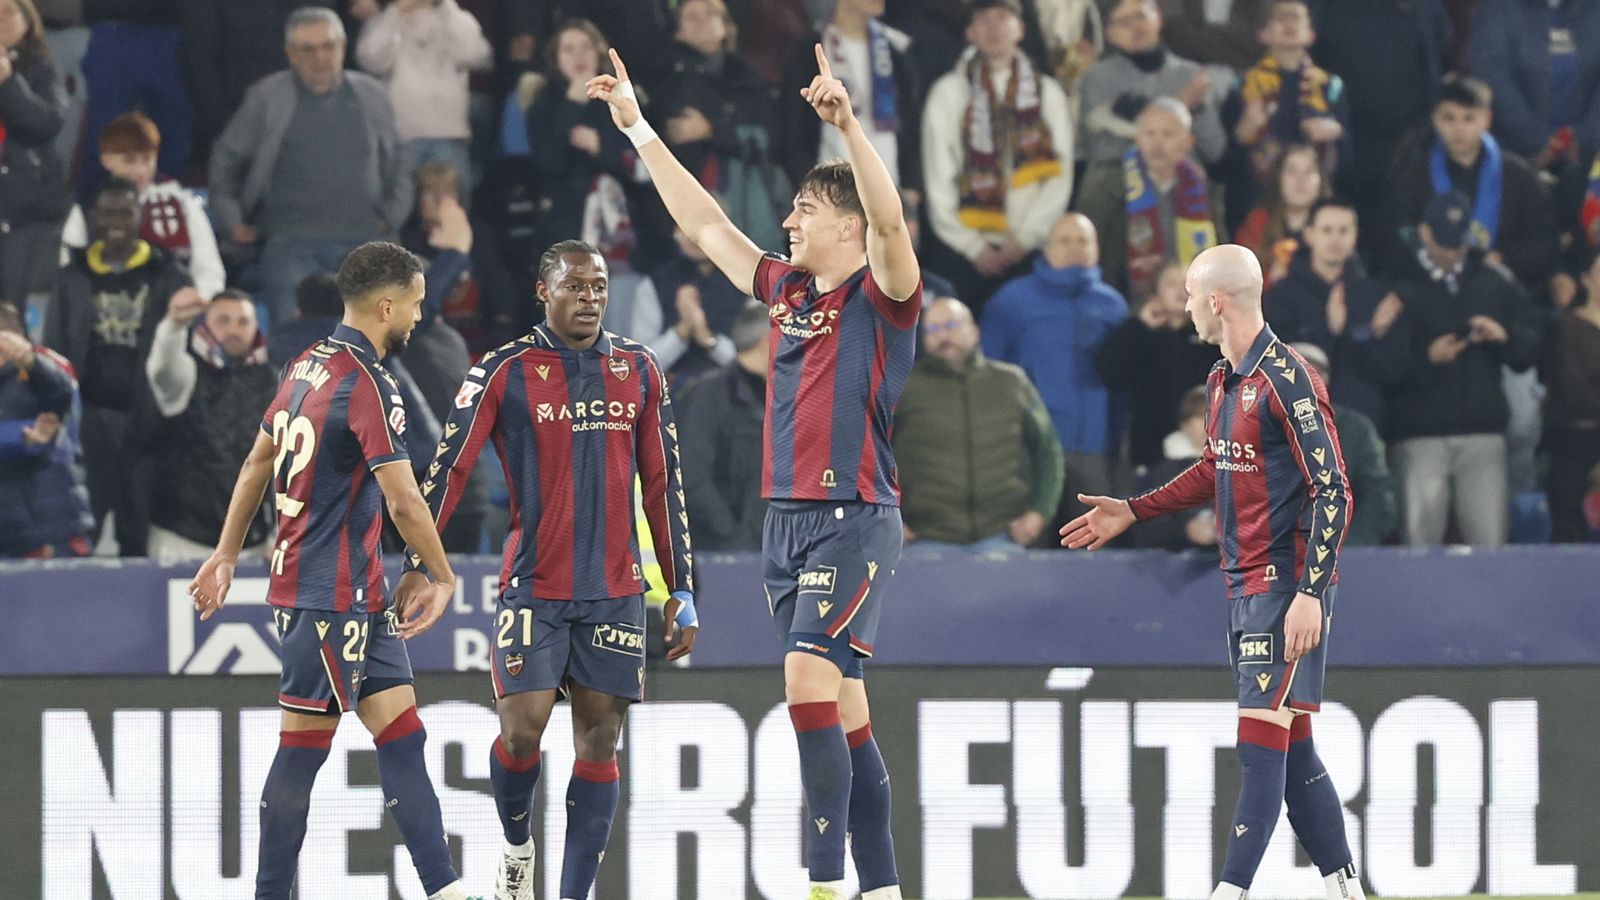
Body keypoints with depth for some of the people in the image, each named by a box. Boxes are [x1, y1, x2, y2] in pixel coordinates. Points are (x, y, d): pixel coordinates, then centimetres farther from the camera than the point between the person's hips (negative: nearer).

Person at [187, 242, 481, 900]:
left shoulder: (308, 367, 11)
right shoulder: (367, 386, -17)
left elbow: (257, 465, 20)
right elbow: (404, 504, -19)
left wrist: (226, 555, 26)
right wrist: (443, 578, -7)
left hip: (359, 594, 9)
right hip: (330, 593, -9)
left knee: (402, 734, 6)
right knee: (305, 746, -3)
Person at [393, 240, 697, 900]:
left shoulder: (639, 369, 8)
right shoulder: (505, 371, -3)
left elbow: (663, 483, 13)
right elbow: (449, 468, -3)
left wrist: (681, 589, 11)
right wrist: (416, 565, -11)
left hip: (614, 590, 3)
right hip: (533, 589, -3)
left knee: (599, 740, 1)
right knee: (522, 729, -11)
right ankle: (517, 846, 18)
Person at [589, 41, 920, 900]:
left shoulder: (880, 297, -5)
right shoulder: (784, 292, 14)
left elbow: (890, 220, -24)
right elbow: (703, 222, 24)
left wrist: (847, 124, -35)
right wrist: (638, 128, 26)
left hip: (853, 520, -8)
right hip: (786, 518, 8)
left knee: (809, 681, -20)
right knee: (841, 710, 8)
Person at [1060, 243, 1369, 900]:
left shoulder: (1286, 379, -15)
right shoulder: (1223, 379, 13)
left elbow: (1333, 491, -18)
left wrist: (1310, 593, -23)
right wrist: (1130, 512, 32)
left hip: (1286, 583, -9)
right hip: (1243, 585, 9)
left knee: (1262, 744, -10)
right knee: (1290, 748, 10)